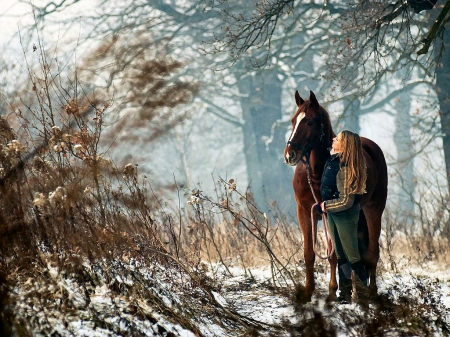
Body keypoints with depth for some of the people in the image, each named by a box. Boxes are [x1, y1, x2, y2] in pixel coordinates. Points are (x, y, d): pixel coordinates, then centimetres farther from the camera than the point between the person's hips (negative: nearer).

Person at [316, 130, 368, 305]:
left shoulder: (345, 168, -25)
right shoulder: (333, 160, 0)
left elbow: (346, 201, -25)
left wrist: (325, 205, -14)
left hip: (345, 216, -9)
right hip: (332, 213, 9)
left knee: (352, 256, -2)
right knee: (340, 255, 16)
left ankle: (364, 298, 6)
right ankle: (345, 295, 25)